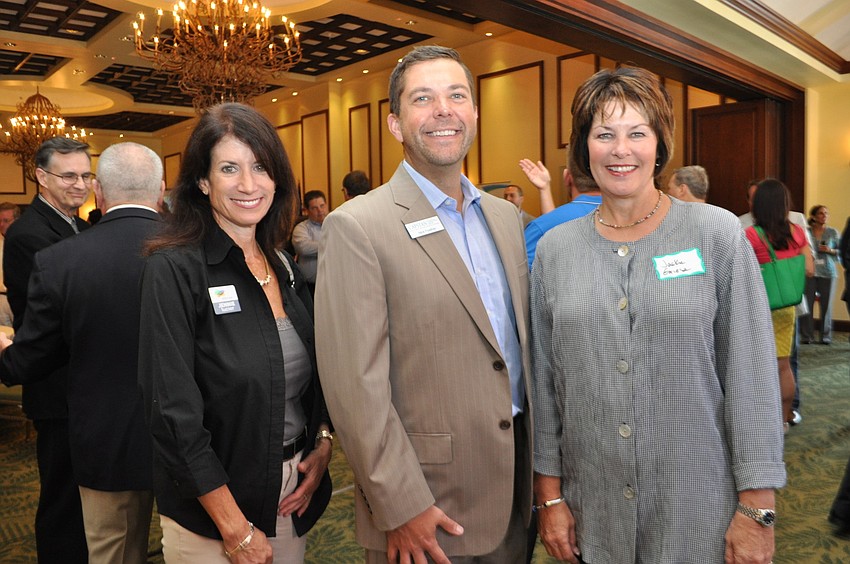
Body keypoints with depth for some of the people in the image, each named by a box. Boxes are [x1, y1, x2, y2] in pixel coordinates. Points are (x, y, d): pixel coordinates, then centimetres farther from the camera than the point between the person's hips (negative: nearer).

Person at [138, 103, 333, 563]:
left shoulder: (285, 268, 3)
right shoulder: (174, 269, -16)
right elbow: (174, 413, -19)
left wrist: (323, 445, -4)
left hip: (293, 496, 6)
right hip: (211, 513, -5)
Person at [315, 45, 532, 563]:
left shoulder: (507, 216, 6)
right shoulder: (356, 227, -14)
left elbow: (523, 342, 11)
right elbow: (357, 384, -17)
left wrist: (541, 462, 10)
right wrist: (401, 507, -15)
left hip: (517, 483, 6)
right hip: (424, 506, -6)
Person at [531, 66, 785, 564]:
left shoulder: (717, 234, -6)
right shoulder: (554, 249, -1)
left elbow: (751, 378, -6)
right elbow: (543, 382, 2)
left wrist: (757, 509, -6)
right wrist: (550, 497, 2)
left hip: (700, 513, -1)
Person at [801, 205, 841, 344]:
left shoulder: (833, 232, 8)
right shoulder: (806, 232, 3)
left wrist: (830, 251, -8)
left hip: (828, 272, 1)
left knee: (826, 305, 3)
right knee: (807, 304, -5)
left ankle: (826, 336, 13)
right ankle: (807, 335, 4)